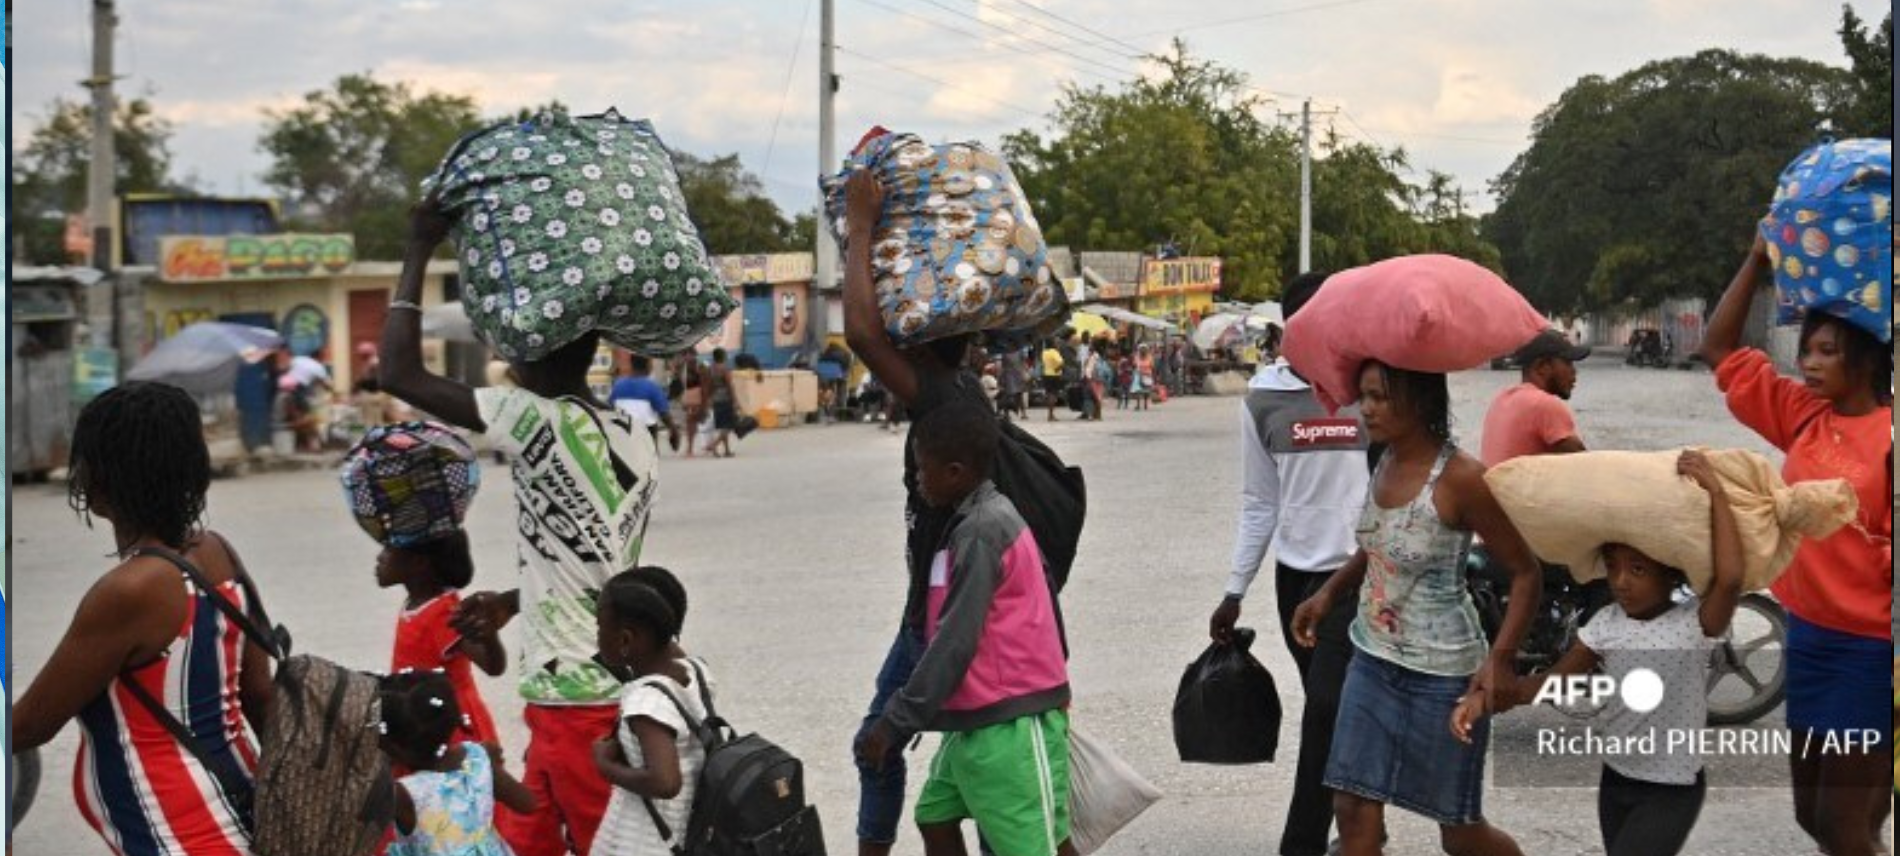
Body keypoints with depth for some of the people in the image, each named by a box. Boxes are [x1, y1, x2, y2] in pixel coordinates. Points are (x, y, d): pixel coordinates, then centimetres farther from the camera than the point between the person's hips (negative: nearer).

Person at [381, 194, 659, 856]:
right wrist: (513, 602, 21)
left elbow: (400, 374, -14)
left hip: (575, 696, -8)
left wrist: (419, 250, -5)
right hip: (614, 685, 8)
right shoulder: (635, 444, 8)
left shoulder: (542, 423, -15)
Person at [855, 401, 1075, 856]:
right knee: (934, 818, 14)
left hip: (1012, 725, -10)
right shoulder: (973, 523, 11)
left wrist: (896, 722, -18)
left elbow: (955, 643, -21)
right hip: (973, 720, 10)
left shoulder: (982, 532, -18)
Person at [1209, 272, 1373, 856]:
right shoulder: (1264, 397, 3)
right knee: (1336, 712, 12)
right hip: (1294, 574, 3)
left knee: (1327, 711, -9)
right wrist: (1235, 592, 10)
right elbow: (1259, 503, 10)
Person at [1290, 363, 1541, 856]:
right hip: (1372, 660, 7)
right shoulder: (1386, 461, 2)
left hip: (1441, 672, -7)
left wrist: (1500, 659, -24)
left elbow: (1525, 573, -15)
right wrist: (1329, 594, 9)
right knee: (1354, 812, 3)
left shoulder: (1460, 478, -20)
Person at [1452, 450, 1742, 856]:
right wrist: (1488, 697, -18)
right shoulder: (1607, 624, -3)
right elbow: (1552, 681, -2)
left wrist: (1715, 491, -31)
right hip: (1616, 778, 6)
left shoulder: (1695, 623, -17)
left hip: (1672, 791, -6)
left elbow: (1730, 577, -36)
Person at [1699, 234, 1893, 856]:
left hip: (1870, 647, -7)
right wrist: (1758, 258, 1)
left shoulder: (1890, 438, -15)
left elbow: (1895, 554, -17)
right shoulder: (1803, 418, 3)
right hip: (1808, 633, 7)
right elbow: (1720, 349, 8)